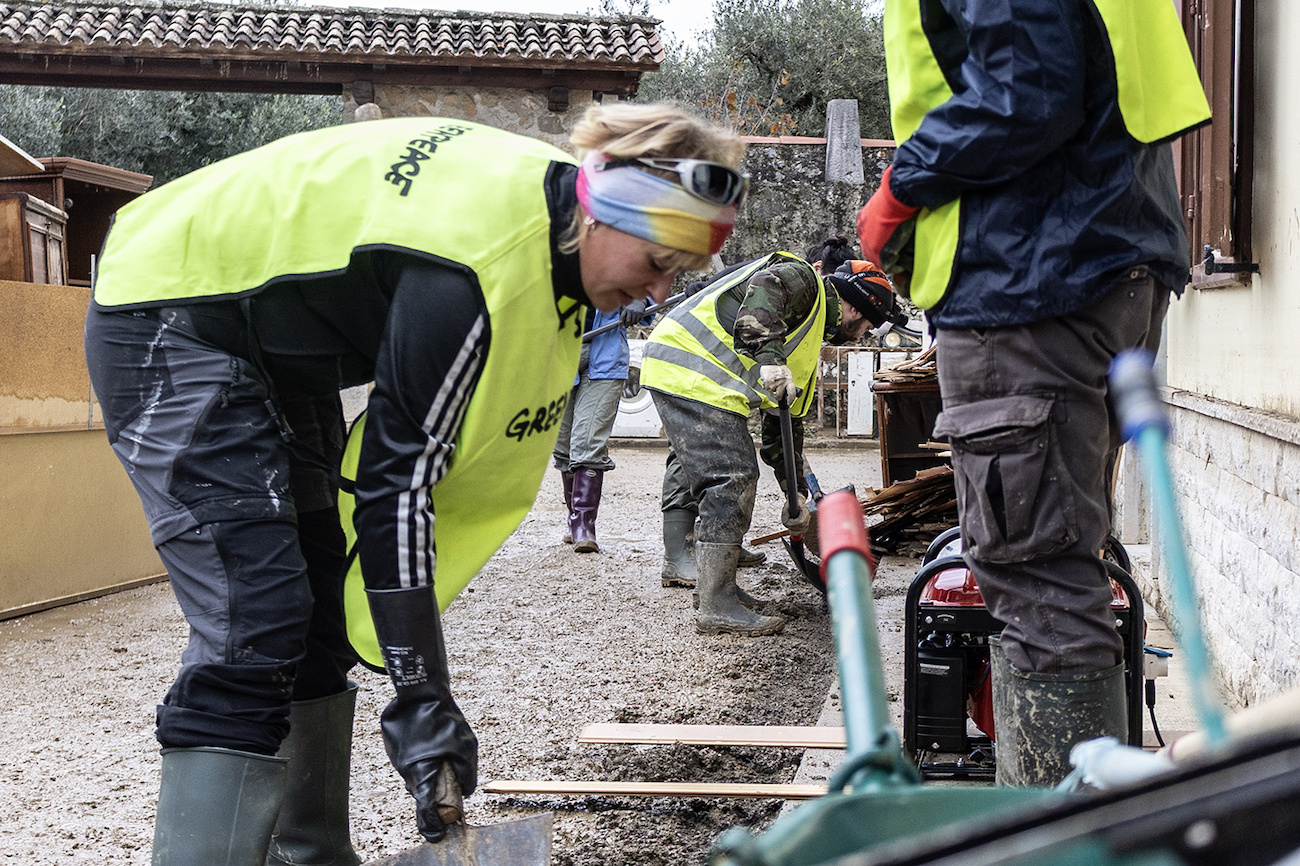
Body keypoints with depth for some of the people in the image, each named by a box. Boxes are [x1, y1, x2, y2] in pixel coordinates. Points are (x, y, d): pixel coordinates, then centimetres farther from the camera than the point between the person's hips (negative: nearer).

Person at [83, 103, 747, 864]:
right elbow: (397, 480, -30)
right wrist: (425, 700, -25)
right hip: (172, 322, -10)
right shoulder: (482, 261, -32)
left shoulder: (552, 195, -3)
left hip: (274, 347, 10)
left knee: (325, 609, 9)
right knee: (255, 626, -19)